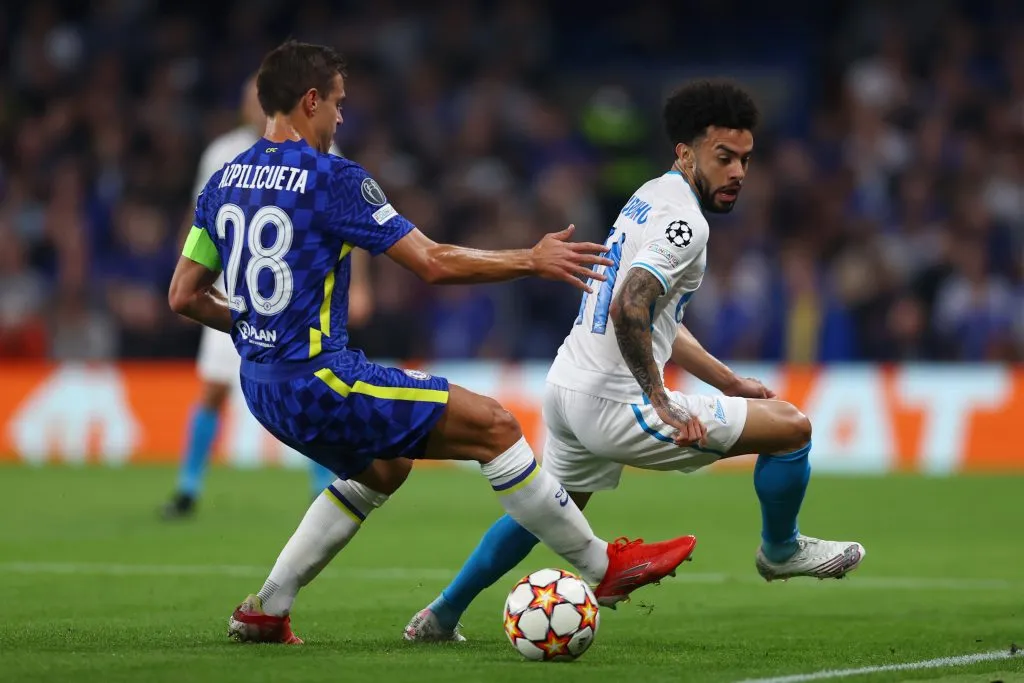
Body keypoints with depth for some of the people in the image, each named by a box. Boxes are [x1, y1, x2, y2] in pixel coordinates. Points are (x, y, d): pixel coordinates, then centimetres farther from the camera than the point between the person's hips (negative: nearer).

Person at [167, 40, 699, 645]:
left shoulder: (224, 182, 9)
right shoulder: (332, 179, -13)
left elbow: (184, 296, 12)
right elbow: (434, 264, -15)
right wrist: (532, 261, -3)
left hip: (261, 387, 9)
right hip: (318, 379, -9)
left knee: (381, 469, 30)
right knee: (494, 425, -3)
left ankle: (266, 611, 26)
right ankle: (602, 566, 4)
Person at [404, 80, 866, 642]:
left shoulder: (652, 198, 16)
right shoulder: (684, 222, -16)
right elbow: (628, 311, -29)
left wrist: (729, 382, 25)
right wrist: (662, 405, -23)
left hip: (566, 387, 10)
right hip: (615, 402, -10)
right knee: (791, 427, -3)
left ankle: (442, 615, 32)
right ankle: (780, 550, 20)